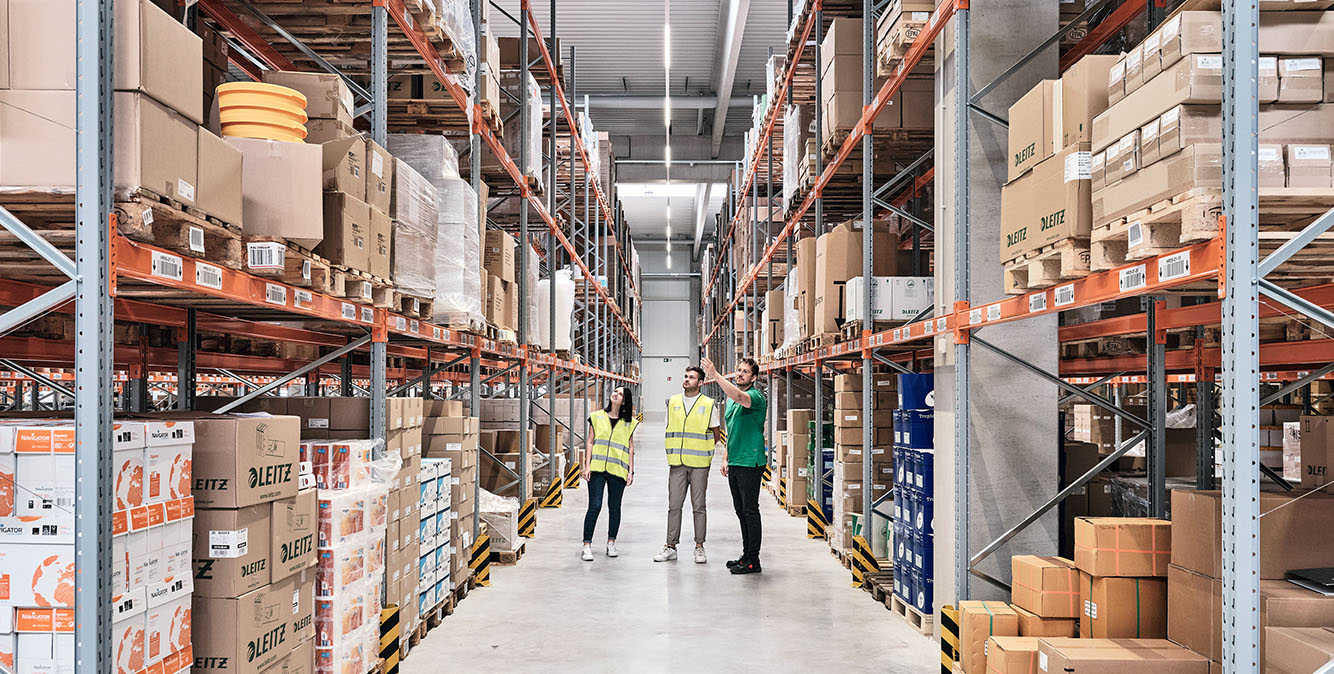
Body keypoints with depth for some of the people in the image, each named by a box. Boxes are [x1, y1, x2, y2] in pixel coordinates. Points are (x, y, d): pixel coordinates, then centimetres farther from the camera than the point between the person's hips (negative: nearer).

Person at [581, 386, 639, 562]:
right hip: (597, 468, -1)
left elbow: (631, 448, 9)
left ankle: (611, 543, 21)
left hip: (618, 470, 1)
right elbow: (590, 442, 7)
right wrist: (587, 465, -1)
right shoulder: (597, 417, 8)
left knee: (614, 507, 8)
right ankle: (587, 546, -2)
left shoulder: (629, 422, 9)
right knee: (594, 506, -7)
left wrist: (631, 471, 2)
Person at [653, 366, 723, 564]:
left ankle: (699, 547, 11)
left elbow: (717, 435, 8)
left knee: (698, 506, 3)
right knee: (674, 506, 4)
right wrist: (674, 451, 10)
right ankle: (671, 546, 11)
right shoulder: (672, 402, 10)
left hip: (699, 464, -3)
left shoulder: (709, 405, 1)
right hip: (677, 464, 3)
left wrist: (703, 451, 1)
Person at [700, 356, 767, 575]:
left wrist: (715, 375, -40)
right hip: (735, 463, 9)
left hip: (750, 462, -9)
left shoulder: (756, 397, -11)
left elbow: (739, 397, -35)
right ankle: (746, 556, 21)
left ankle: (753, 561, 1)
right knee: (741, 511, 13)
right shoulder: (731, 399, 16)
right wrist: (725, 459, 16)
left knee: (750, 511, -4)